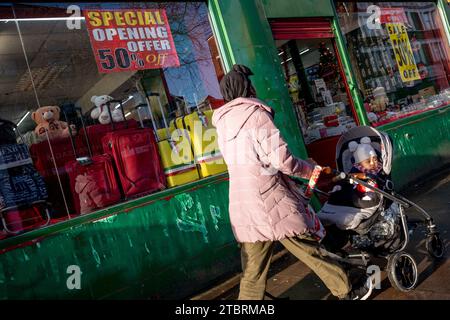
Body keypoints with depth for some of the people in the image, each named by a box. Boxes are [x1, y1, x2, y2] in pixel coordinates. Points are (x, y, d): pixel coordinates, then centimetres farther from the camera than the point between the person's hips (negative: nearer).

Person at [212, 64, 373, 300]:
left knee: (253, 272, 12)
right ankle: (346, 293, 29)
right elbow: (282, 160, -14)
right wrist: (311, 169, 2)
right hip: (271, 201, -6)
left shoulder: (223, 124, 12)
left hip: (242, 209, 6)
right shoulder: (255, 114, -9)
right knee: (312, 250, 12)